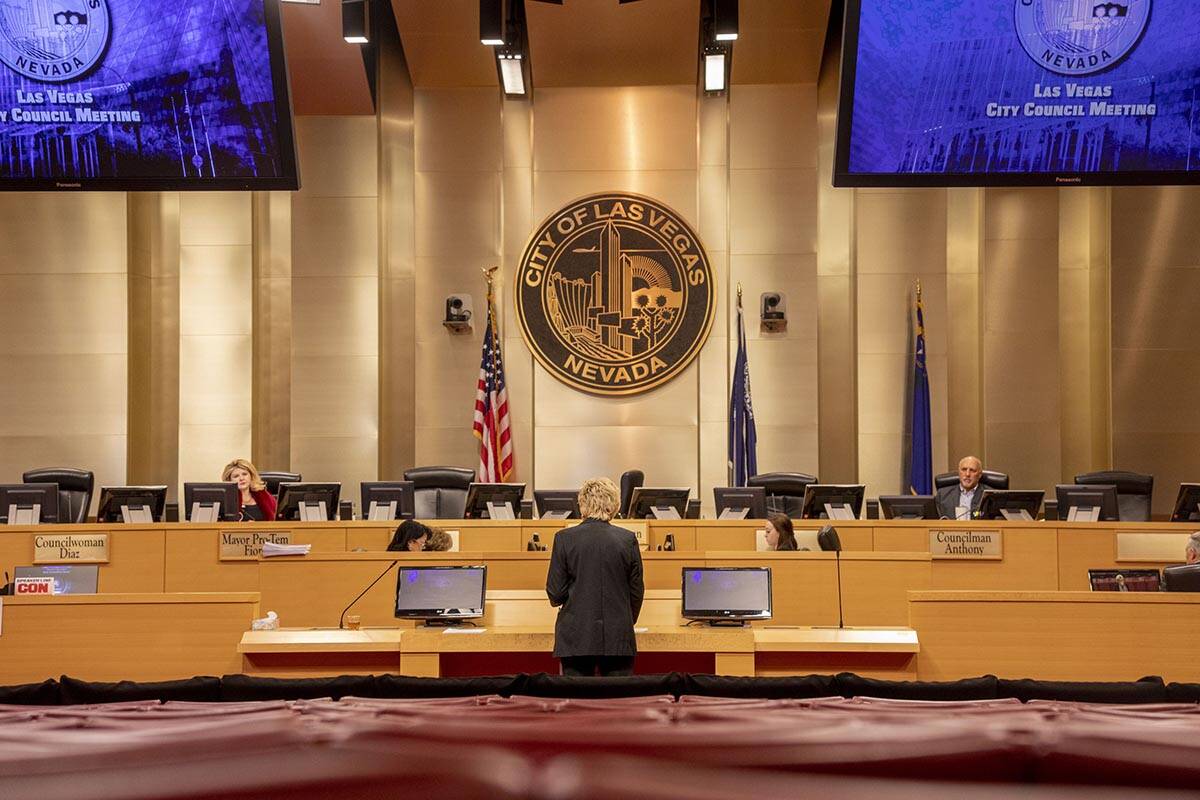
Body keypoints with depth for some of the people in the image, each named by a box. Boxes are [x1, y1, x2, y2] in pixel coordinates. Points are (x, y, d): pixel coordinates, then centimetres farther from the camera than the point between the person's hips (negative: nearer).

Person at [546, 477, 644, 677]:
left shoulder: (564, 539, -5)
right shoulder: (628, 540, 0)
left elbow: (555, 593, -3)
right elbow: (636, 591, 5)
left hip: (576, 638, -1)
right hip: (619, 638, 1)